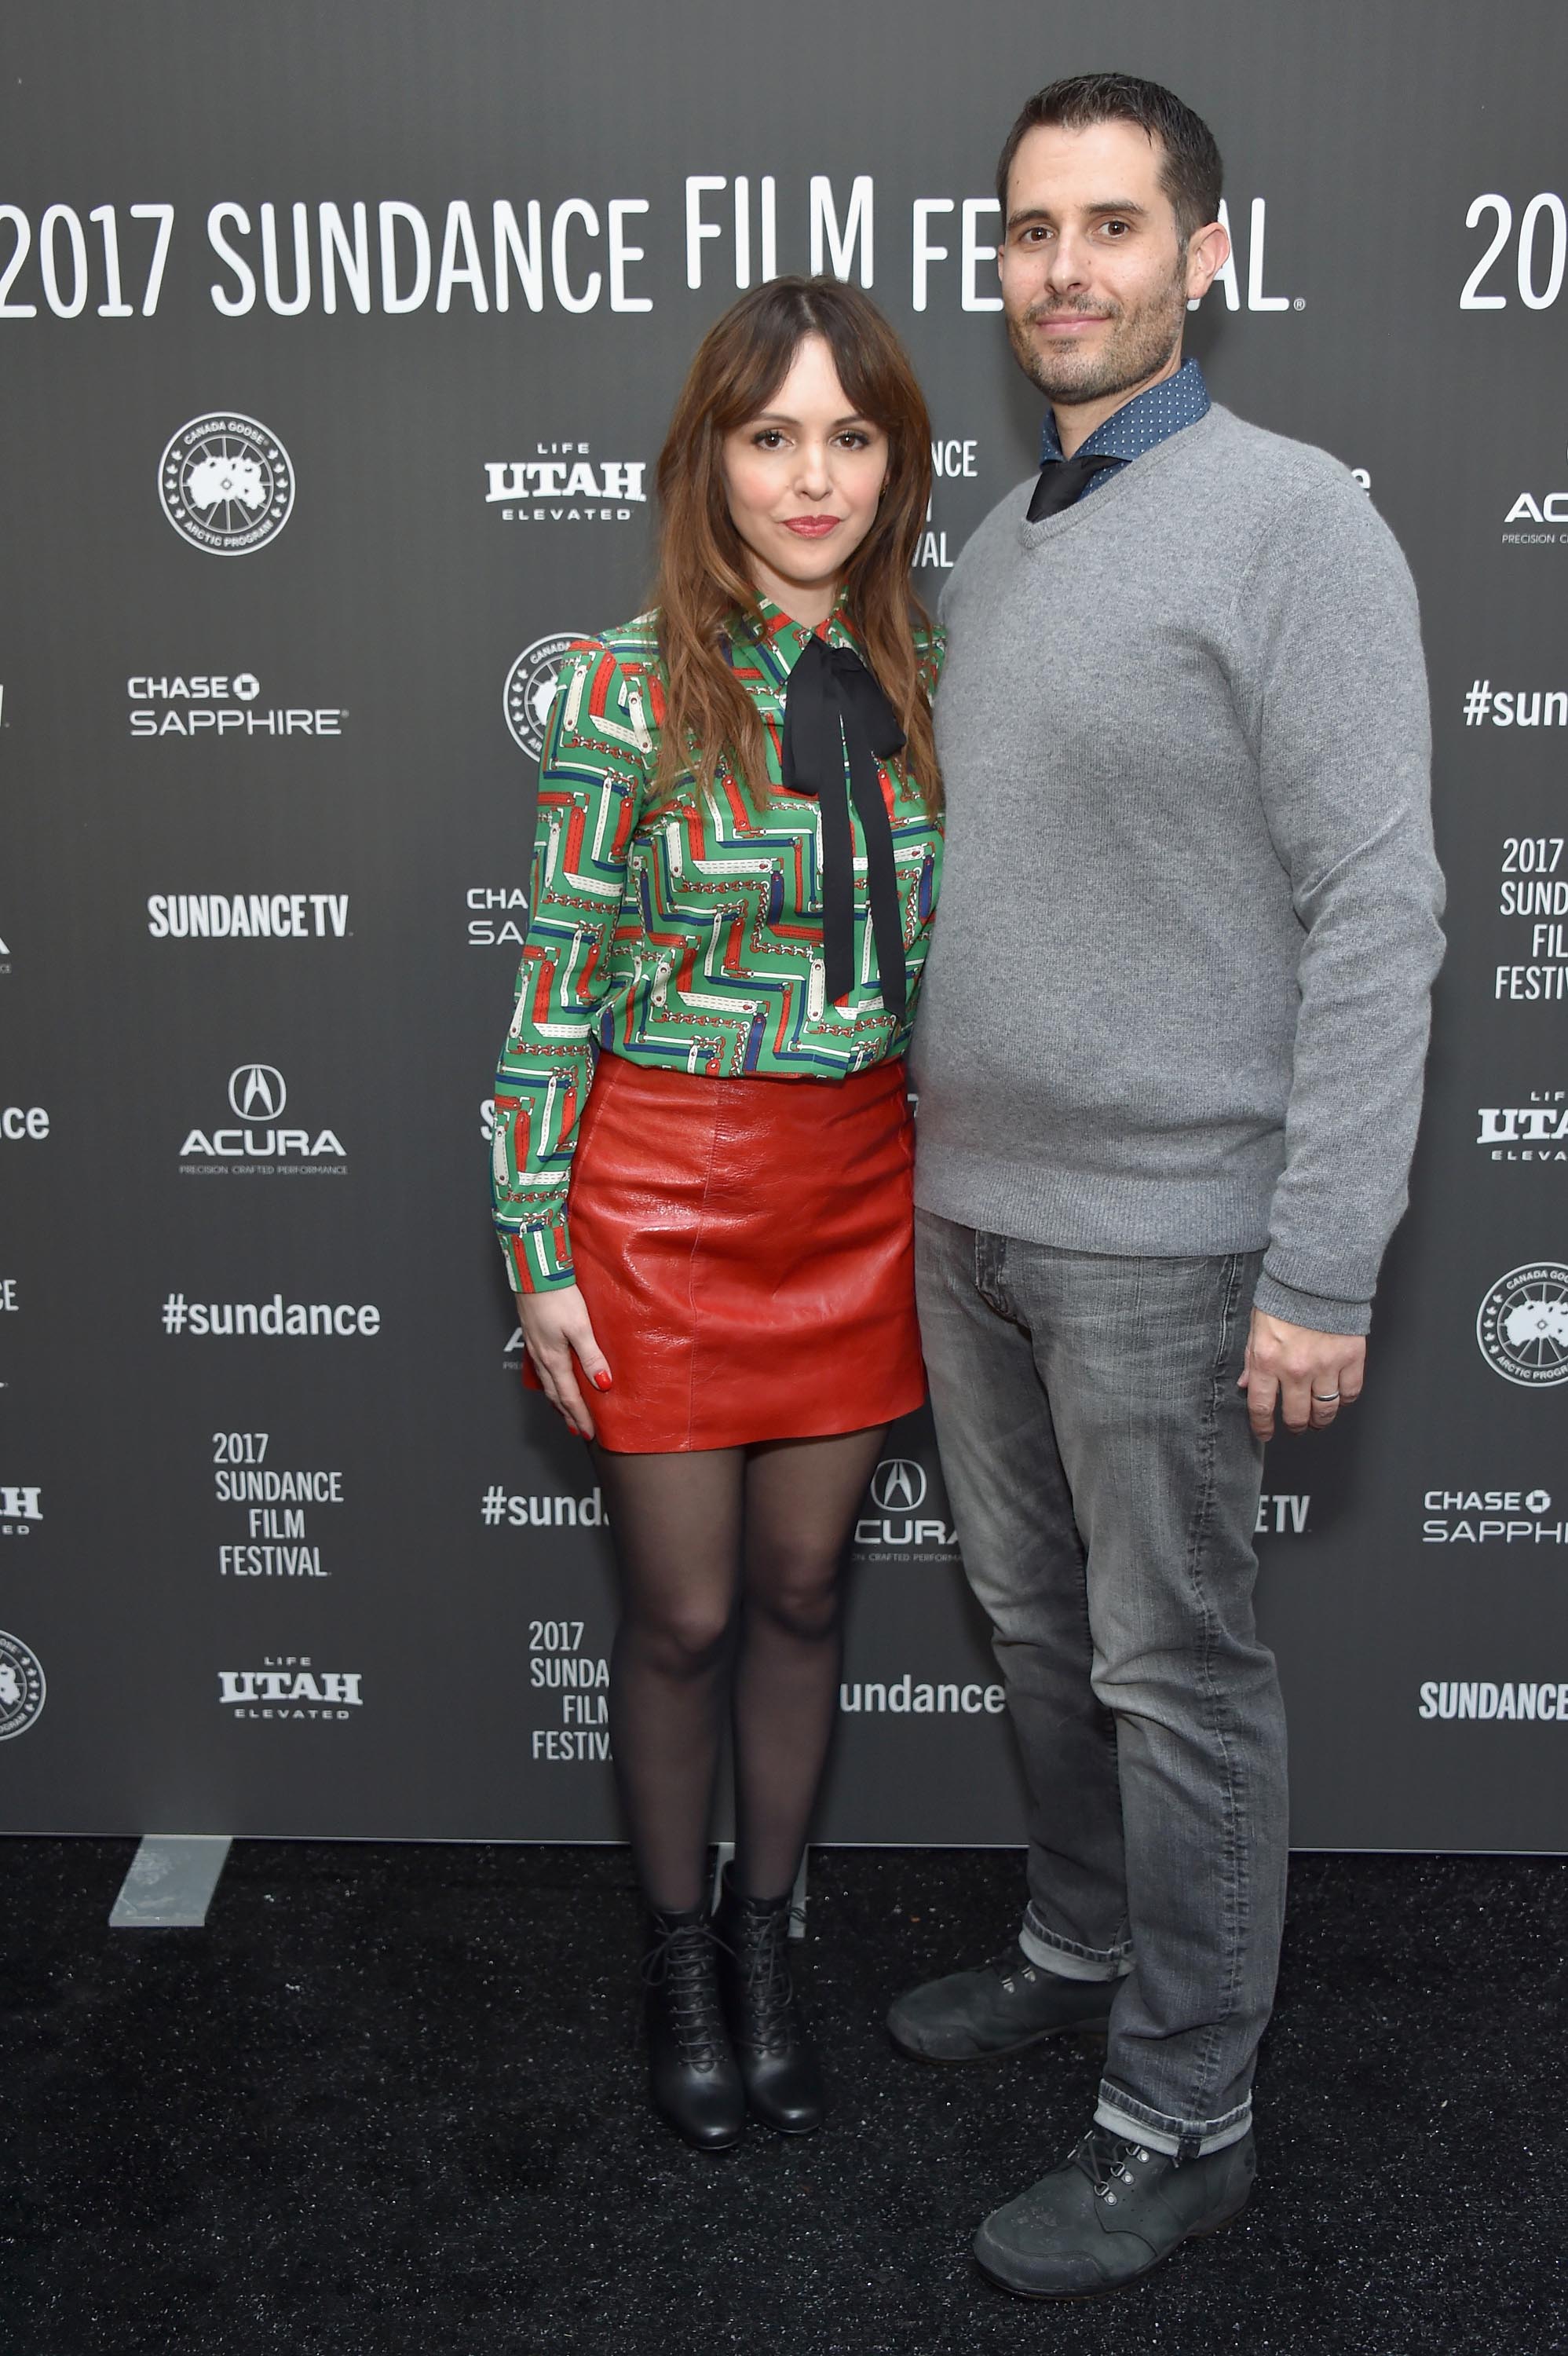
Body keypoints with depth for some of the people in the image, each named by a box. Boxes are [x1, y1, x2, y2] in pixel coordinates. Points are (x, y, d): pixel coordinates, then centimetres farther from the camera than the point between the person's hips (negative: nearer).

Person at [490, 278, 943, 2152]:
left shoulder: (921, 684, 3)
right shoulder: (629, 692, -9)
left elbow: (944, 957, 11)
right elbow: (554, 989, -7)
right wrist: (535, 1258, -8)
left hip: (862, 1189, 4)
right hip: (664, 1190, -3)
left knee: (802, 1590, 15)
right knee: (682, 1613, 8)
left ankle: (766, 1934, 36)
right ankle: (678, 1954, 33)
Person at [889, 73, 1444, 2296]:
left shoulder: (1292, 523, -11)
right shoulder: (992, 548, 12)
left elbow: (1376, 914, -16)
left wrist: (1324, 1271, -19)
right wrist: (934, 1153, 16)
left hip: (1159, 1231, -7)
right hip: (966, 1206, 7)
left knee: (1175, 1674, 4)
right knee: (1038, 1623, 20)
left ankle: (1182, 2122, 21)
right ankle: (1081, 1946, 41)